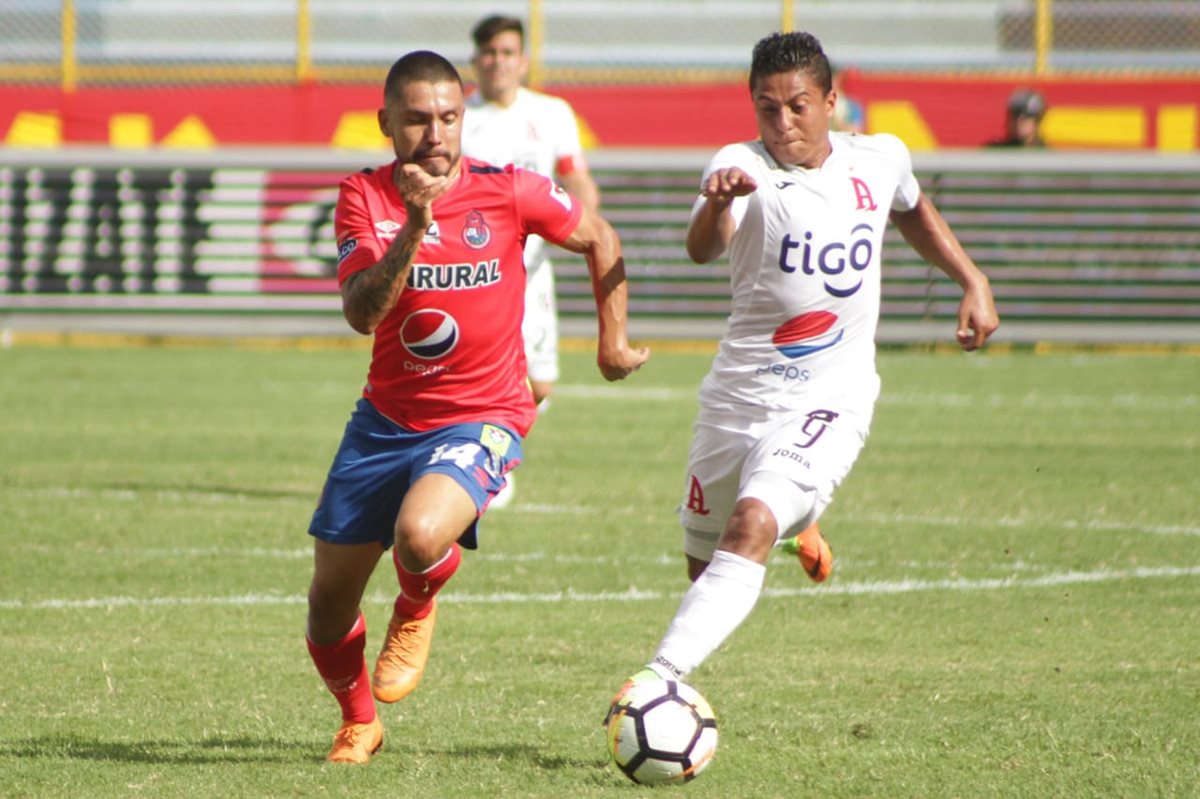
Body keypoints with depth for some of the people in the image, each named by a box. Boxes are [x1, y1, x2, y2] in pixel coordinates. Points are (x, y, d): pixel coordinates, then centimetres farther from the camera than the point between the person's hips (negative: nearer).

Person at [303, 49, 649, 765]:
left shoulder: (508, 192, -10)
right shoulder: (365, 197, -6)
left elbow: (601, 241, 7)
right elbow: (361, 312, -20)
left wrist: (613, 342, 9)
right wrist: (414, 227, -32)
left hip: (481, 418, -3)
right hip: (386, 418, 3)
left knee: (420, 534, -34)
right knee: (329, 604, 7)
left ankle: (416, 614, 3)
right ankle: (359, 725, 38)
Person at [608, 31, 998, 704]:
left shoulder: (880, 161, 0)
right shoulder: (744, 167, -13)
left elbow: (913, 211, 26)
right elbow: (703, 250, -35)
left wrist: (974, 282, 18)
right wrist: (718, 201, -57)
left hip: (829, 401, -1)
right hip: (738, 395, 1)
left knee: (751, 526, -26)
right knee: (705, 563, 18)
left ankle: (661, 678, -33)